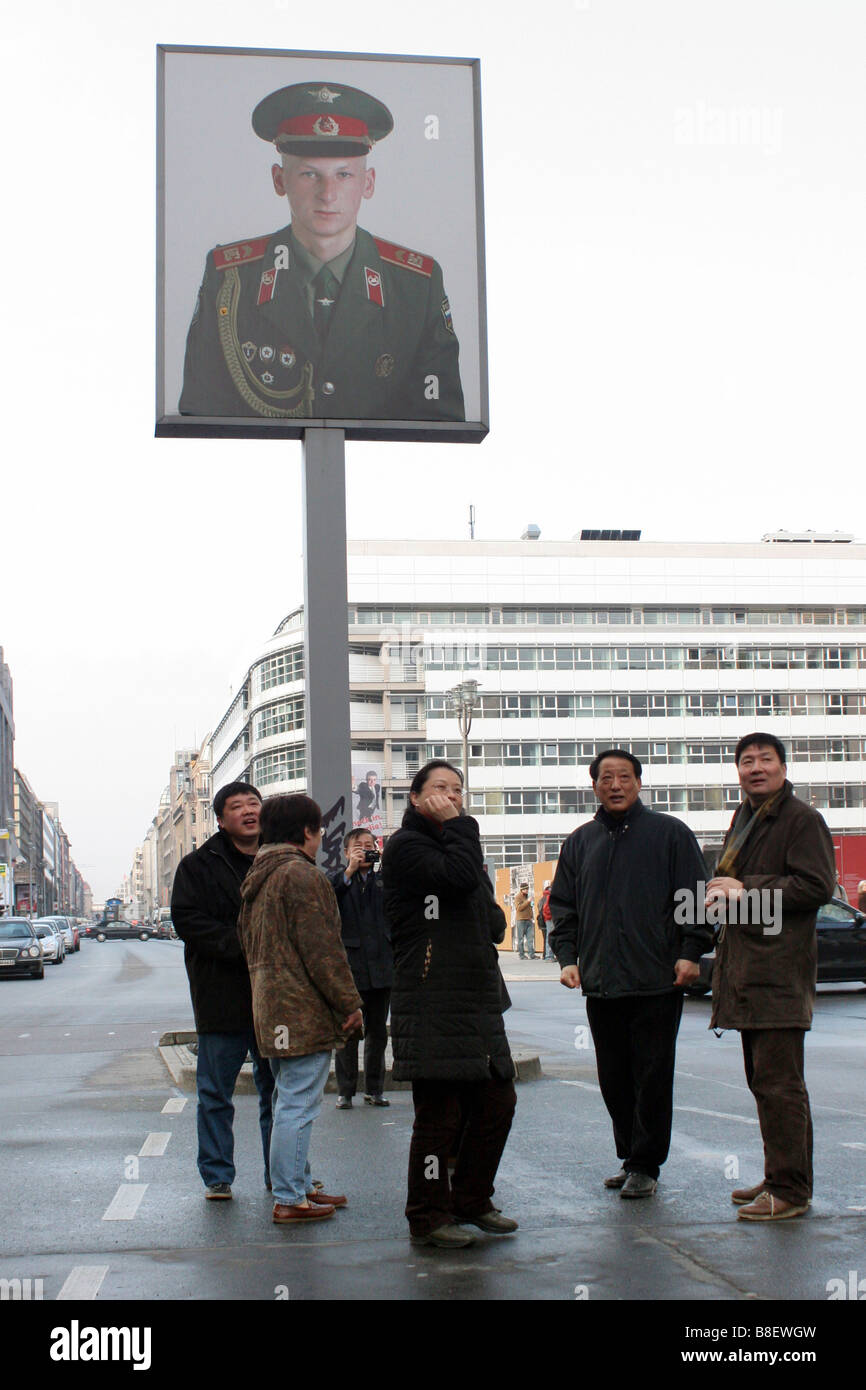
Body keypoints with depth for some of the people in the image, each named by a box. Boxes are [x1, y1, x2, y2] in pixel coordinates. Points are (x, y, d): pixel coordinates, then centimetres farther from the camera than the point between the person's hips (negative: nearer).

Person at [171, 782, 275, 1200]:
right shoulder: (199, 865, 1)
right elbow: (187, 921, -9)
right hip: (222, 997, -3)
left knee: (277, 1088, 10)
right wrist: (240, 944, -20)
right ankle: (217, 1177, 15)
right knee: (216, 1092, 4)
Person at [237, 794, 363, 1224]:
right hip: (304, 1011, -10)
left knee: (290, 1100, 17)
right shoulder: (303, 875, -15)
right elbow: (322, 950, -18)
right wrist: (349, 1003, -12)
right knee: (298, 1104, -6)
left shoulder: (257, 878, 16)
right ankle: (290, 1200, -3)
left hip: (271, 1008, 10)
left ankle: (297, 1185, 26)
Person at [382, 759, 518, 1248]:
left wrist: (491, 922, 3)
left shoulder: (459, 842, 23)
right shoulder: (406, 846, -5)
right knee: (440, 1111, -5)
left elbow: (493, 921, 26)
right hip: (432, 1002, -9)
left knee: (498, 1101, 12)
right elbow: (459, 877, -23)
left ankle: (472, 1201, 26)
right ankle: (428, 1217, 7)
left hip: (479, 997, 9)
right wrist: (456, 824, -11)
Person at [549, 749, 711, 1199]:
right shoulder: (579, 842, 15)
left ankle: (645, 1165, 7)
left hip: (658, 979, -4)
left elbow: (695, 896, 1)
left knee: (652, 1076, -1)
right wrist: (567, 956, 4)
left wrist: (690, 952, -7)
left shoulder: (670, 833, 4)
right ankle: (629, 1157, 21)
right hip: (600, 982, 4)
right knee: (613, 1077, 9)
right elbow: (563, 905, 17)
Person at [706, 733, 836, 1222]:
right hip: (746, 968, 9)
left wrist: (747, 889, -14)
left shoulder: (803, 819, -7)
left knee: (778, 1081, -10)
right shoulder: (744, 817, 20)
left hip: (780, 969, -9)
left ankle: (790, 1190, -5)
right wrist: (723, 892, 9)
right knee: (765, 1080, 14)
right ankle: (782, 1177, 23)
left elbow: (817, 886, -17)